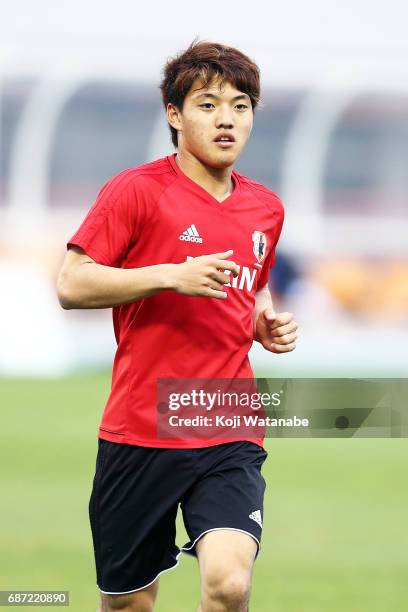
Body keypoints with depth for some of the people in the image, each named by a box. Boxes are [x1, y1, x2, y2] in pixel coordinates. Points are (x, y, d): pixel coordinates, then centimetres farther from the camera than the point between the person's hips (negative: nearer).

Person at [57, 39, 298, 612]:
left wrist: (267, 323, 8)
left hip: (229, 437, 3)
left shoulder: (266, 208, 11)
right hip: (138, 431, -2)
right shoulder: (137, 190, -5)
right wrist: (170, 275, -20)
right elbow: (71, 285, -11)